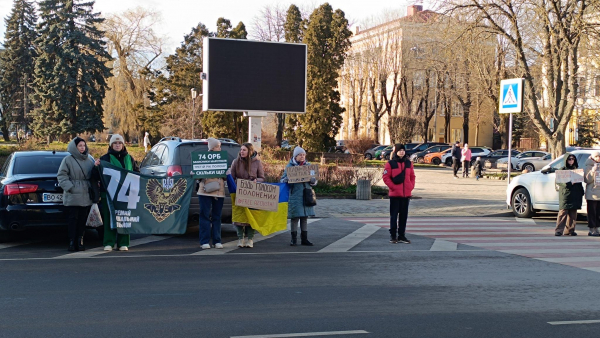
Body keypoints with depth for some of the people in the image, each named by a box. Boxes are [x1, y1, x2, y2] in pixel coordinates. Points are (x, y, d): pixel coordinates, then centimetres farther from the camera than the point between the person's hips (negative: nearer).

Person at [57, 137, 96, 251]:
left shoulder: (89, 160, 15)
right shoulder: (68, 160, 0)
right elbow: (61, 175, -3)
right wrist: (69, 187, -12)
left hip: (86, 196, 4)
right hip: (73, 197, -4)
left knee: (83, 220, 4)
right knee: (73, 219, -4)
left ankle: (80, 242, 9)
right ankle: (72, 242, -1)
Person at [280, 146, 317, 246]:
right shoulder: (290, 166, 2)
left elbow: (314, 182, 12)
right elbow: (283, 180, 2)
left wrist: (312, 180, -11)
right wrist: (290, 178, -19)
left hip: (306, 195, 3)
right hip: (294, 195, -3)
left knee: (305, 217, 8)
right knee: (295, 217, -1)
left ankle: (304, 239, 15)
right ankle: (294, 239, 8)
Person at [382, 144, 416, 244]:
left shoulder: (408, 163, 9)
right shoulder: (390, 163, -4)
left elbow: (412, 176, 14)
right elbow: (386, 177, -7)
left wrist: (411, 187, 1)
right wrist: (393, 187, -13)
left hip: (406, 194, 4)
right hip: (395, 194, -4)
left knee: (404, 215, 8)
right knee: (394, 215, 1)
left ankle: (401, 236, 16)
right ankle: (393, 236, 7)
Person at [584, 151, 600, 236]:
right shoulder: (588, 167, -3)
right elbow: (587, 180, -10)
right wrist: (592, 172, -23)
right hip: (592, 193, -6)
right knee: (592, 212, -4)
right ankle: (592, 230, -1)